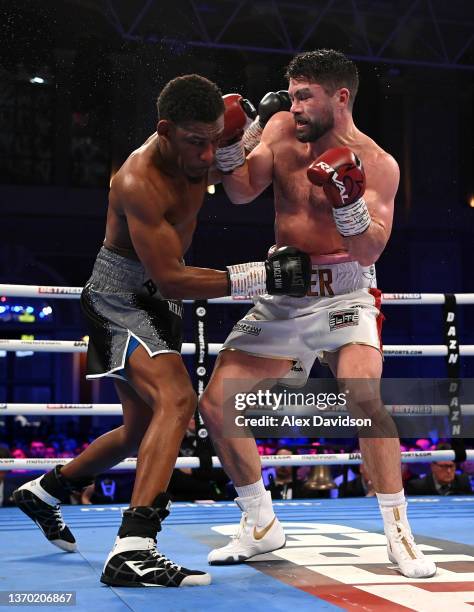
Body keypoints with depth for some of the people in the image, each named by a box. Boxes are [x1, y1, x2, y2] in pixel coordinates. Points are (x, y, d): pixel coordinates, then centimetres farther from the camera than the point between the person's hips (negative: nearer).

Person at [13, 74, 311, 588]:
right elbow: (170, 277, -29)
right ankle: (132, 550, -35)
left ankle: (43, 491, 39)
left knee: (142, 431, 19)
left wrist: (240, 132, -4)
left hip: (156, 300, 9)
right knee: (176, 400, -31)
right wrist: (257, 278, -33)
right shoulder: (140, 182, -28)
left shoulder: (198, 146, -4)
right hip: (121, 295, -9)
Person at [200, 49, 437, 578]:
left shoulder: (377, 164, -10)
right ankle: (261, 526, 18)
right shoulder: (282, 129, 3)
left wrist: (348, 199, -33)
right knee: (215, 404, 0)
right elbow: (241, 192, -5)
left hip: (343, 292, -5)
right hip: (282, 294, 5)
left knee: (364, 398, -29)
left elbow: (370, 251, -18)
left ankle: (399, 534, -11)